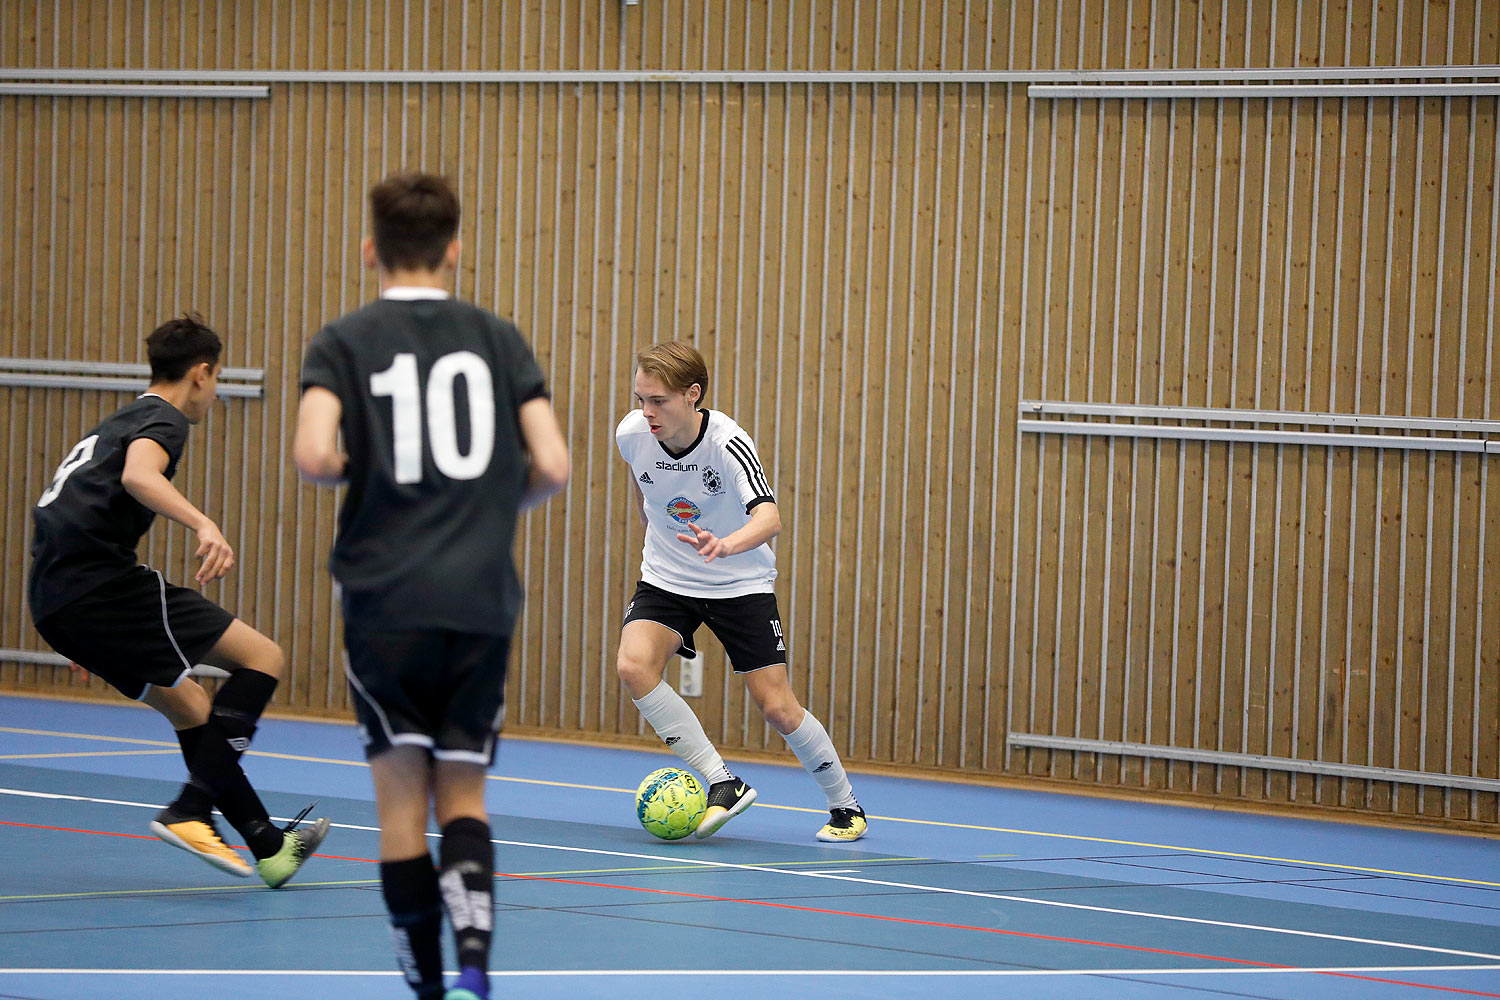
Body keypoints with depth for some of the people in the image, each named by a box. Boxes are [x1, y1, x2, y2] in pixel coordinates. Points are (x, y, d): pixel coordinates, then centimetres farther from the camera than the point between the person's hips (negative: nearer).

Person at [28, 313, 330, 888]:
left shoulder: (118, 422, 27)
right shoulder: (163, 420, -1)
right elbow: (138, 475, -25)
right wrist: (204, 525, -40)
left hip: (55, 601, 10)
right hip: (103, 579, -10)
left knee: (192, 710, 17)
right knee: (262, 657, -6)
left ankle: (269, 847, 15)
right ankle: (189, 813, -17)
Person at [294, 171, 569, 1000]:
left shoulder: (345, 343, 1)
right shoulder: (497, 339, 7)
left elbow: (314, 455, -15)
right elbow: (552, 467, 1)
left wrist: (347, 472, 7)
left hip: (385, 598, -2)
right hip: (482, 599, 2)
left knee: (402, 799, 7)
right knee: (463, 798, 9)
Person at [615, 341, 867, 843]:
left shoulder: (728, 444, -28)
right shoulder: (632, 434, -14)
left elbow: (769, 519, -42)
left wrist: (726, 545, -62)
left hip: (740, 583, -3)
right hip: (666, 578, 4)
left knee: (777, 707, -5)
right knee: (634, 666, -24)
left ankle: (845, 806, 20)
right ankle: (722, 784, -16)